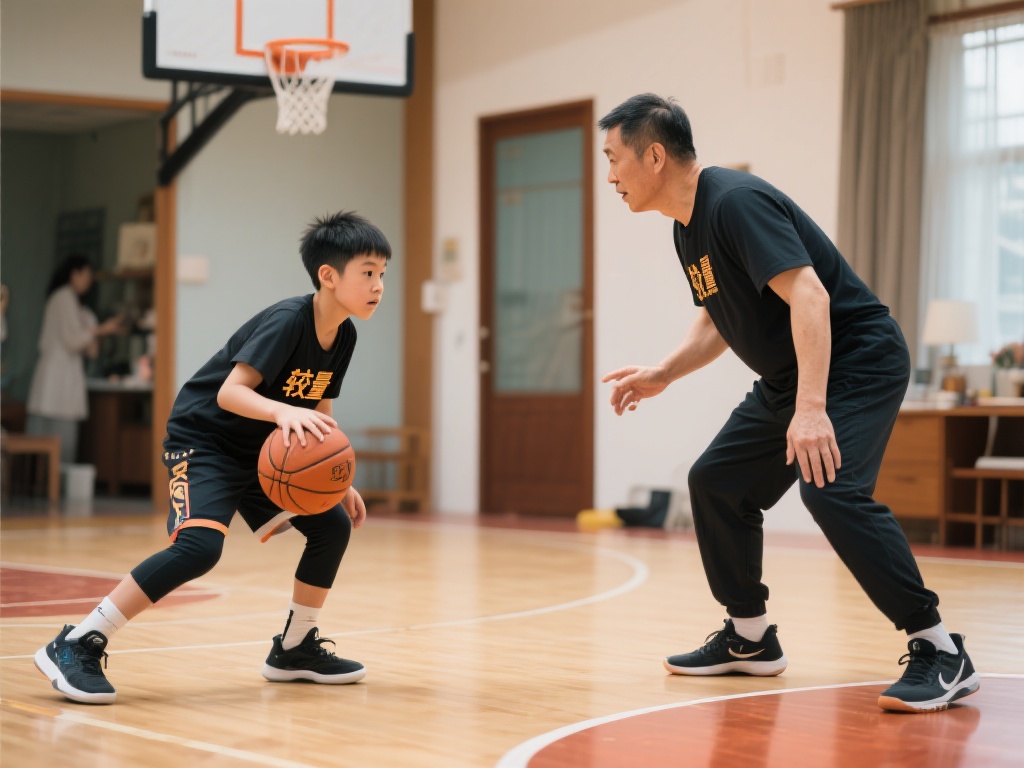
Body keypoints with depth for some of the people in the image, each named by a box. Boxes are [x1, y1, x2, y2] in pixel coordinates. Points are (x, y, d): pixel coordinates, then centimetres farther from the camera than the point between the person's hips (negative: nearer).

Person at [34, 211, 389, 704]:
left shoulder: (343, 336, 0)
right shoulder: (286, 322, -24)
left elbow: (318, 415, 13)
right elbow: (230, 393, -33)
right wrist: (282, 411, -50)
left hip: (262, 451, 9)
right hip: (203, 439, -9)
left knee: (333, 525, 2)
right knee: (199, 545, -28)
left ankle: (294, 650, 19)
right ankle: (75, 646, -22)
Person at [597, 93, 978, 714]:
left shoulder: (736, 201, -22)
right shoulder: (689, 227, 9)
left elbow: (808, 296, -31)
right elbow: (719, 319, 23)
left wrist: (810, 408, -39)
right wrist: (662, 375, 9)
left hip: (857, 360, -10)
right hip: (789, 377, 11)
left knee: (831, 489, -28)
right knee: (716, 482, 11)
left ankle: (941, 653, -20)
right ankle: (750, 639, 24)